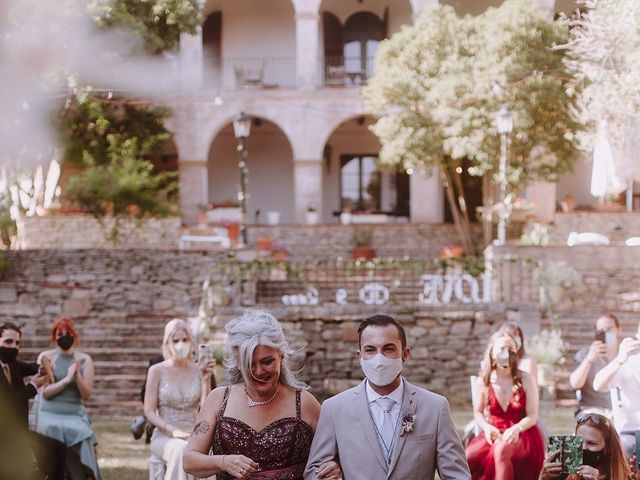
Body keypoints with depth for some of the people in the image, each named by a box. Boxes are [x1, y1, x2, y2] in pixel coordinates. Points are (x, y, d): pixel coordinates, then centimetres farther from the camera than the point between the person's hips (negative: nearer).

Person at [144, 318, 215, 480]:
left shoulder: (198, 371, 7)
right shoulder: (157, 371, 2)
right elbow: (149, 411, -1)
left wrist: (206, 381, -11)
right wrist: (172, 430, -16)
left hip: (193, 435, 2)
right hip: (164, 436, -2)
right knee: (181, 450, -36)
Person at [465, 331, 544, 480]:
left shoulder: (525, 379, -4)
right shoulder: (483, 382, 0)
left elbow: (532, 416, -4)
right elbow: (478, 413, 12)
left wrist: (516, 429, -24)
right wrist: (487, 427, -10)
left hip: (523, 434, -2)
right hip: (495, 433, 3)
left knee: (501, 451, -38)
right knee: (467, 460, -27)